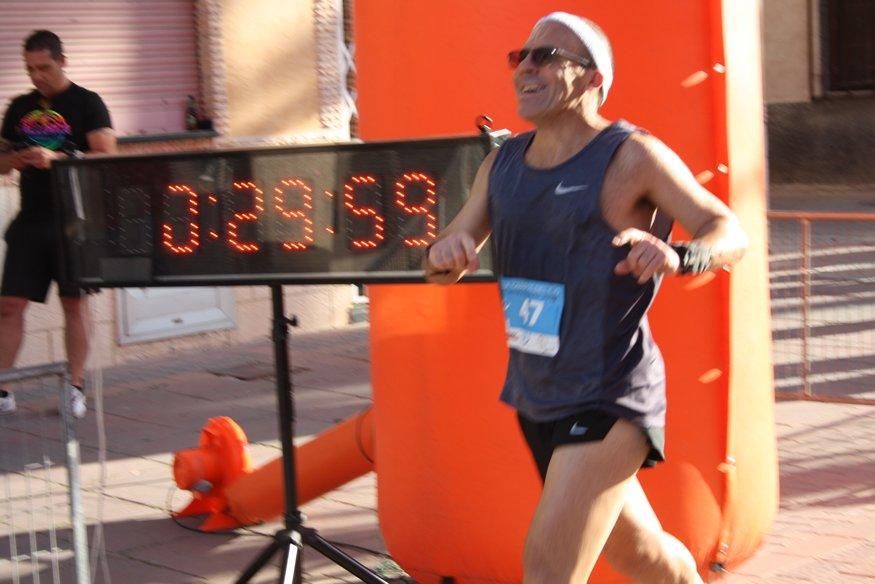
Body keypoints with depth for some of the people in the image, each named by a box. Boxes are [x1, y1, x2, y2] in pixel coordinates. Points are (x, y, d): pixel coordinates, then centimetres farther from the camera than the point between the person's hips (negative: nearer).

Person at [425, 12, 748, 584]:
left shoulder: (631, 157, -12)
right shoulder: (503, 162, 7)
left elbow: (730, 233, -11)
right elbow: (445, 266, 9)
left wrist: (677, 257, -33)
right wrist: (444, 252, -15)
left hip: (609, 401, -7)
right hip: (535, 398, 7)